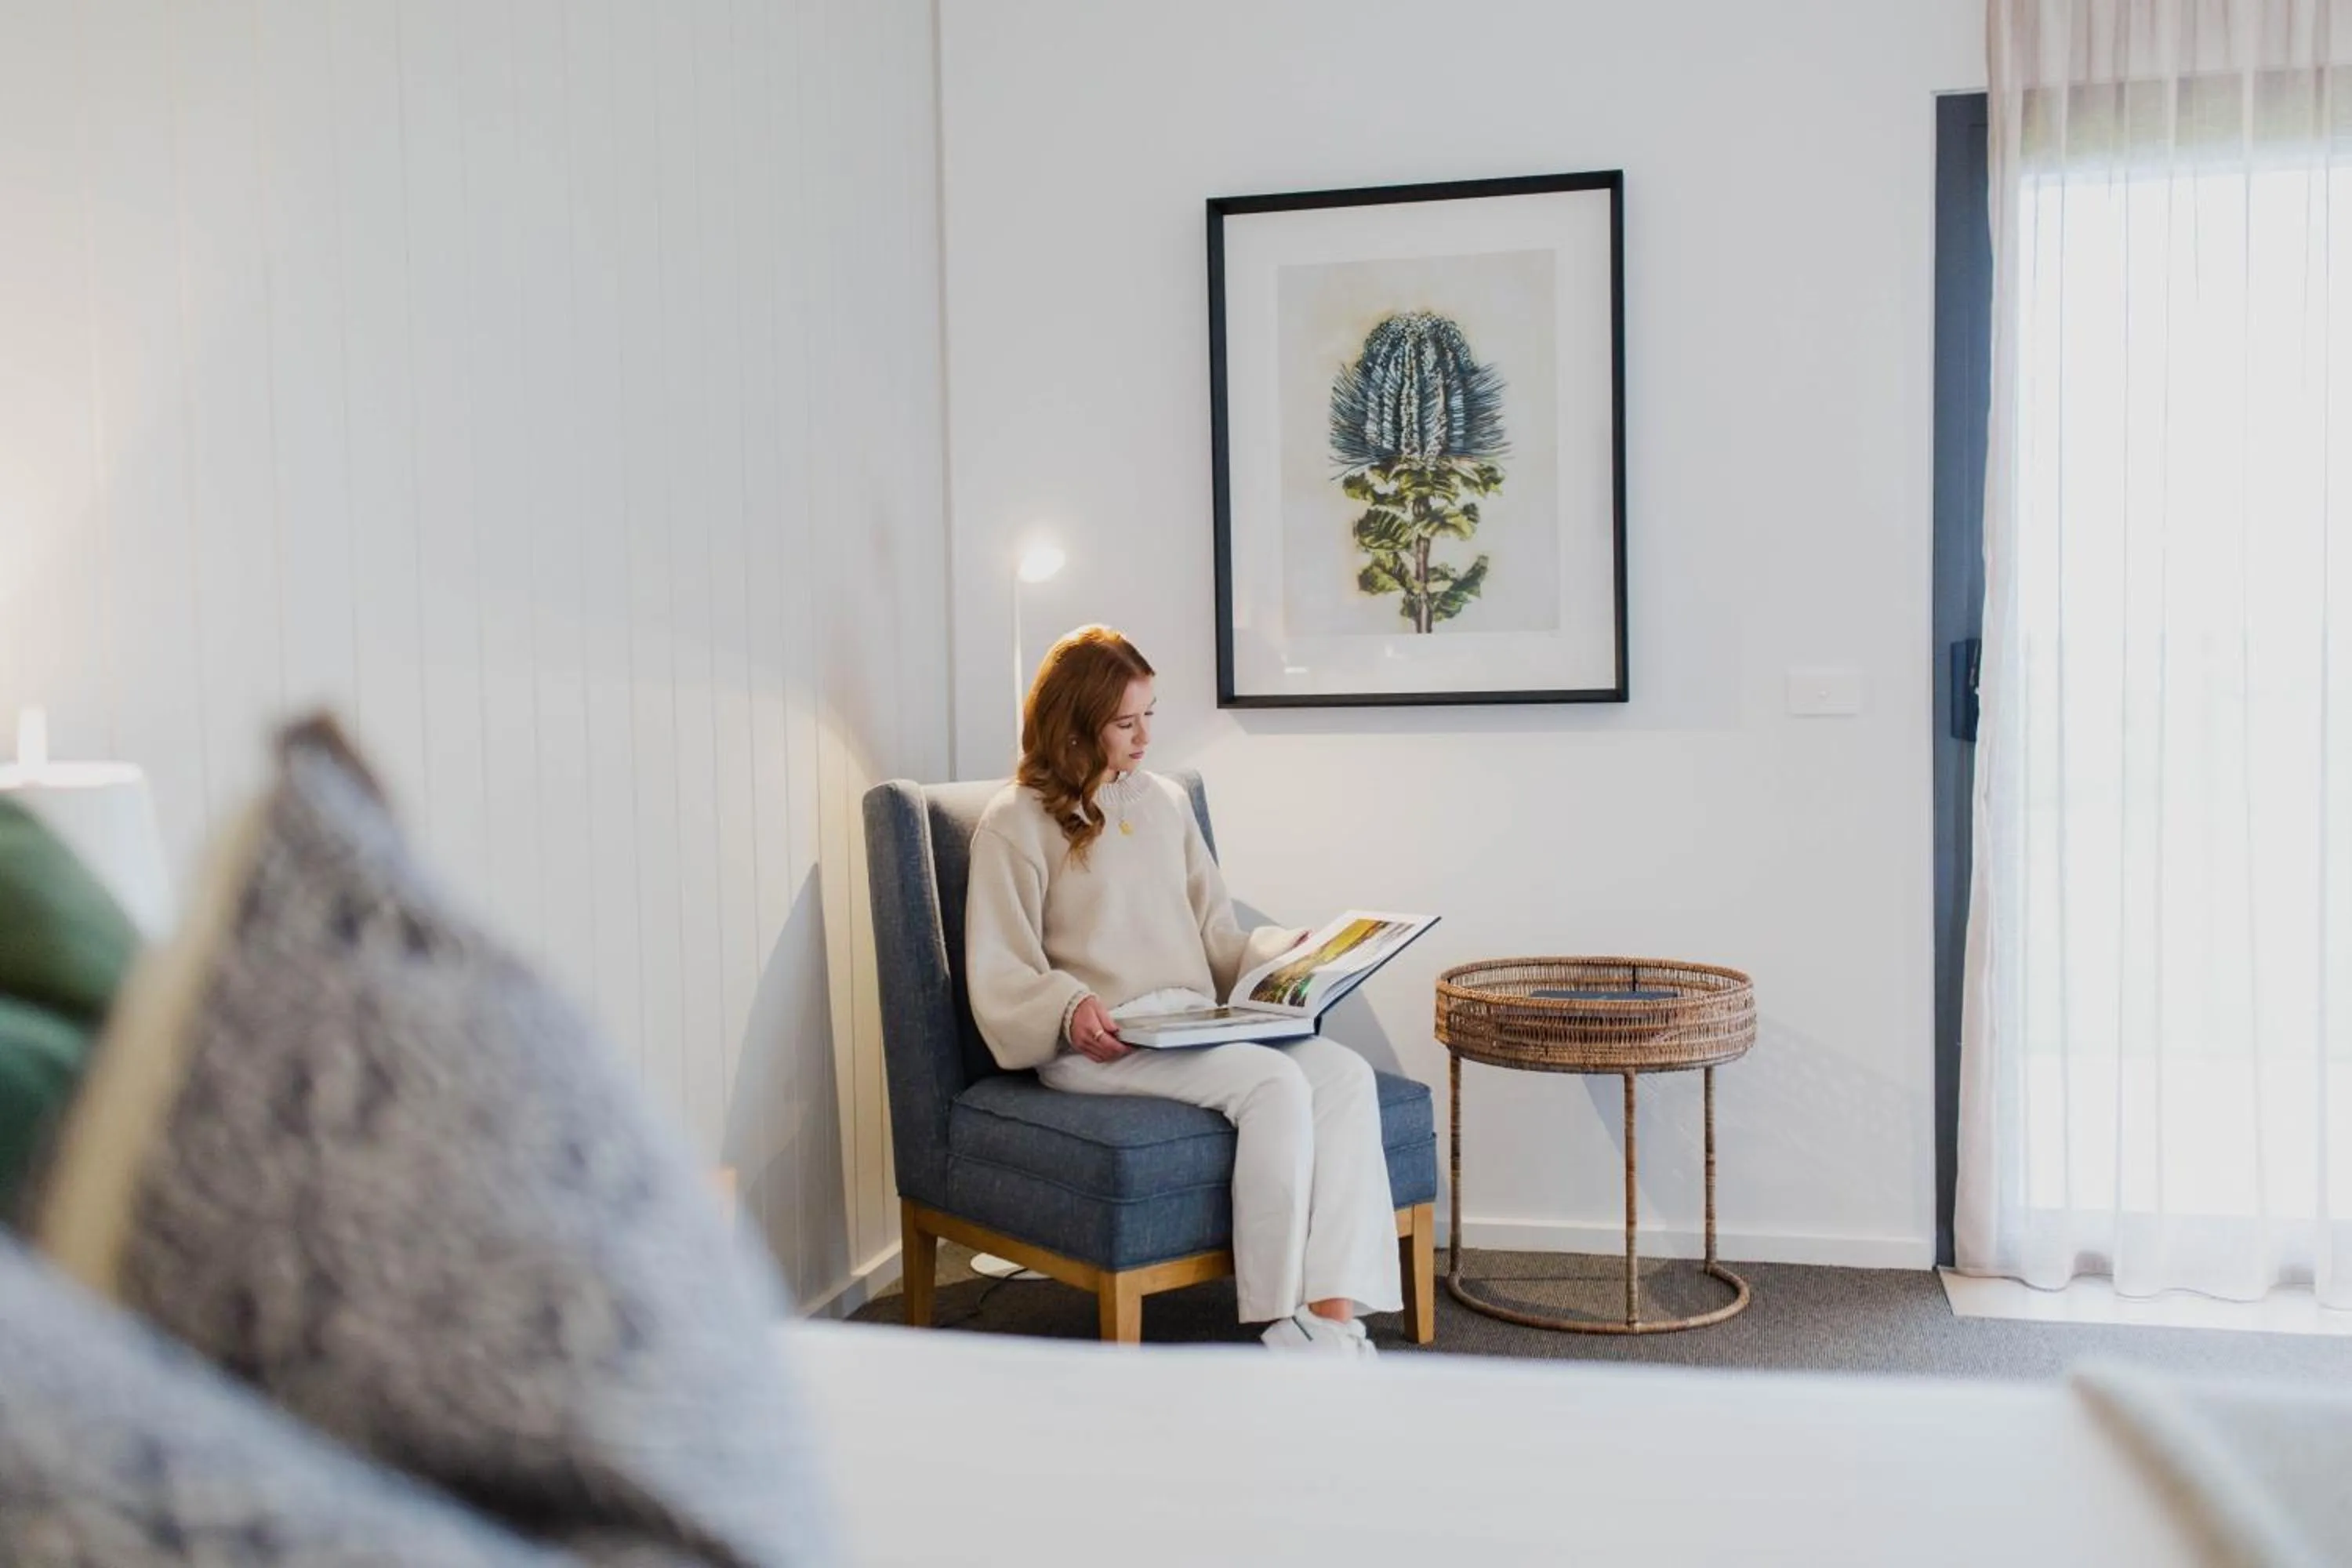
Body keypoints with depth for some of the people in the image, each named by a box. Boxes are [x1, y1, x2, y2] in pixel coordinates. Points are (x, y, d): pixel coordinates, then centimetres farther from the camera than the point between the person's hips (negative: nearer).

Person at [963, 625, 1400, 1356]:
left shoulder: (1166, 803, 21)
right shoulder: (1017, 823, 2)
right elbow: (999, 977, -4)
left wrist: (1289, 951, 3)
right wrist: (1072, 1010, -24)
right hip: (1098, 1044, -6)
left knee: (1346, 1074, -23)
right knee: (1275, 1084, -31)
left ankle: (1333, 1318, -32)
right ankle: (1287, 1330, -25)